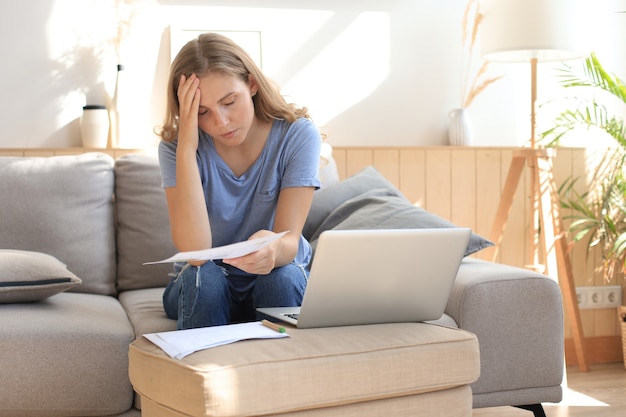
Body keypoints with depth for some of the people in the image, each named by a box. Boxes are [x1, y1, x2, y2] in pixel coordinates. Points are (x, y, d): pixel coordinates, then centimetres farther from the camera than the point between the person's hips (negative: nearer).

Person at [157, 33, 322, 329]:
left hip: (278, 277, 0)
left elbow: (290, 241, -24)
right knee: (202, 275, -31)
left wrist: (273, 249, -50)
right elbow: (194, 252, -28)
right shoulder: (175, 147, -15)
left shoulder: (298, 135, -16)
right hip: (201, 290, 0)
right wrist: (187, 147, -33)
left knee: (282, 278, -32)